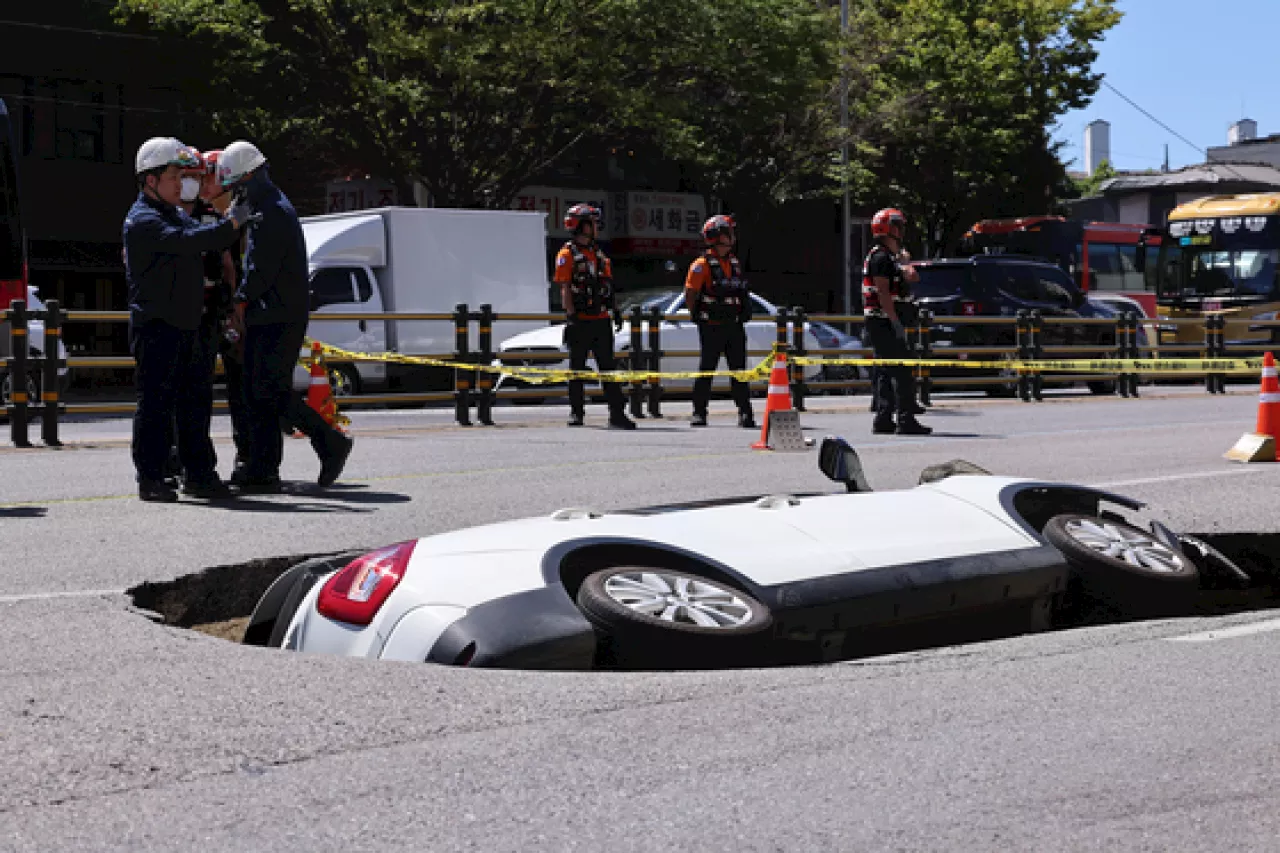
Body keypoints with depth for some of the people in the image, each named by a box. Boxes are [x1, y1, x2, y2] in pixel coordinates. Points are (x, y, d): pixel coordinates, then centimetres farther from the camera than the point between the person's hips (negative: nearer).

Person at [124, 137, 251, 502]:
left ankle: (199, 473, 16)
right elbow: (186, 241, -27)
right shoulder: (143, 220, -13)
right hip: (155, 325, -9)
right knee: (156, 402, -6)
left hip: (184, 325, 9)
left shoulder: (175, 214, 21)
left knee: (192, 400, 10)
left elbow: (203, 240, 25)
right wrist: (231, 223, -24)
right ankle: (150, 478, -2)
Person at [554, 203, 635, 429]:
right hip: (580, 321, -6)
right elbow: (565, 290, -10)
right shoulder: (567, 255, -4)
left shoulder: (598, 254, 17)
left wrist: (615, 310, 12)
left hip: (601, 320, 6)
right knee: (577, 369, 3)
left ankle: (617, 413, -2)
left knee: (608, 367, 1)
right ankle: (576, 413, 11)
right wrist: (571, 316, -17)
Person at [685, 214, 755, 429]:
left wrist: (740, 314, 16)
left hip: (734, 326, 6)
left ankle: (745, 413, 4)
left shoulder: (734, 262, 14)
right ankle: (699, 414, 7)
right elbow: (690, 295, -7)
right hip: (711, 328, -6)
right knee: (706, 371, 0)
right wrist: (699, 316, -2)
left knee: (739, 371, 3)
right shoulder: (702, 264, -8)